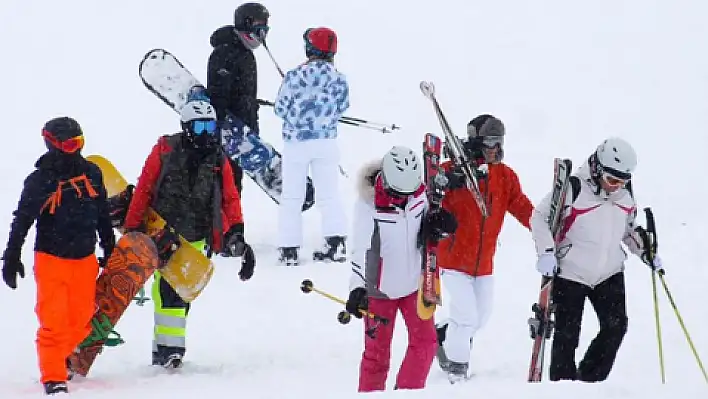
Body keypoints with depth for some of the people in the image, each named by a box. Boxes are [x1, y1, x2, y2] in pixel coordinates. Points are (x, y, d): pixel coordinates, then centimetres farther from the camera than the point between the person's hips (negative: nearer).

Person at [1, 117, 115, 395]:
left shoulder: (91, 174, 4)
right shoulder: (39, 181, -9)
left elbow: (103, 216, 17)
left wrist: (110, 251, 23)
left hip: (85, 260, 4)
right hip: (51, 260, -4)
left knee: (81, 320, 8)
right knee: (54, 321, -10)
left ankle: (62, 359, 32)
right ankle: (53, 377, -4)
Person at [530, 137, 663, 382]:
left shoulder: (625, 196, 5)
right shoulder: (573, 189, -15)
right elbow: (540, 217, -12)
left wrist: (646, 252, 9)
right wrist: (546, 252, -23)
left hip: (610, 274, 5)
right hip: (570, 273, -5)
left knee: (616, 327, -7)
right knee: (567, 334, -4)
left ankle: (590, 380, 5)